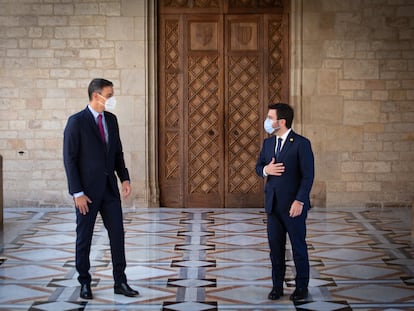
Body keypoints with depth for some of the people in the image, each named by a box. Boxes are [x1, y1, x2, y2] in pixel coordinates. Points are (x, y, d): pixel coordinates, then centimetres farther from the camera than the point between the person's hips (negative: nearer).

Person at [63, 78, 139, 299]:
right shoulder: (76, 122, -11)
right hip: (87, 189, -5)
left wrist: (124, 178, 2)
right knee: (84, 237, 6)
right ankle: (85, 283, 20)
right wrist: (77, 193, -16)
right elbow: (70, 159, -12)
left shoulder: (111, 119, 8)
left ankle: (120, 282, 12)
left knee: (117, 233, 4)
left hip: (109, 187, 6)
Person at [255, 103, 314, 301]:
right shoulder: (268, 143, 9)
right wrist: (265, 170, -9)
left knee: (299, 247, 6)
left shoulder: (301, 143, -10)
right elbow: (258, 167, 16)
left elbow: (308, 175, -12)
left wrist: (299, 201, -18)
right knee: (275, 247, 9)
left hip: (293, 205, -5)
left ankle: (301, 287, 18)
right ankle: (277, 286, 19)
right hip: (273, 204, 6)